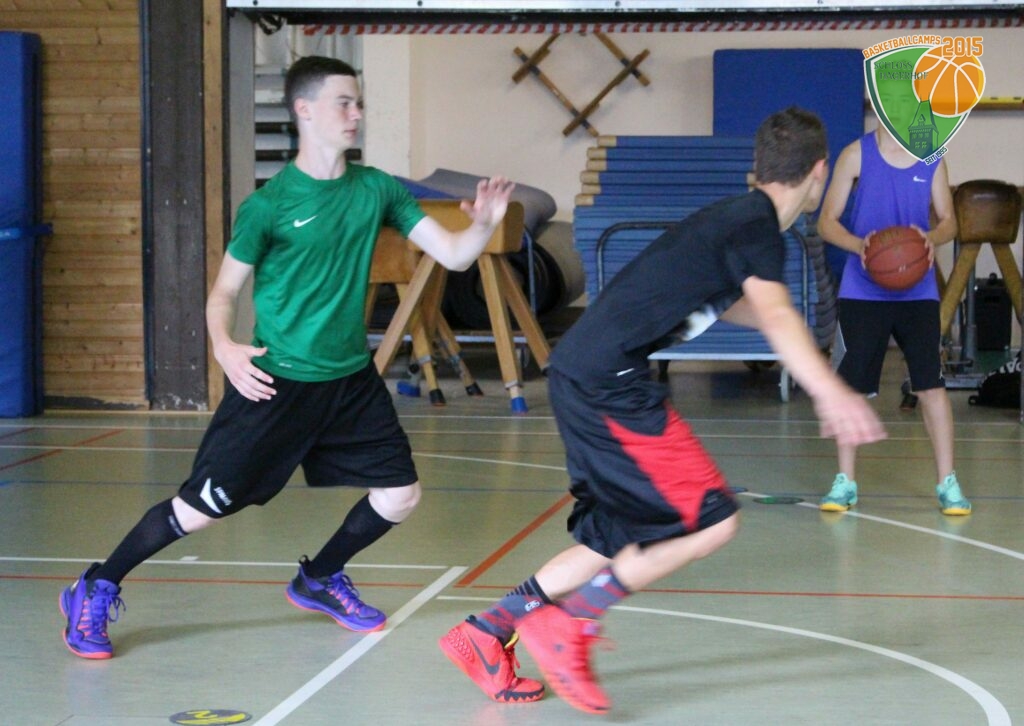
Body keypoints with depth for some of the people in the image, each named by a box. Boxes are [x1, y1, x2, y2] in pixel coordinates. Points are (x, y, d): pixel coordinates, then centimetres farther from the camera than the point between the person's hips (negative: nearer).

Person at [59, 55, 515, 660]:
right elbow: (226, 289, -4)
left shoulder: (377, 190, 1)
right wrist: (224, 345, -23)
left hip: (351, 380, 5)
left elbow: (453, 254, -1)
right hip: (275, 383, -5)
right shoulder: (269, 205, -11)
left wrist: (484, 225, -22)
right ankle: (94, 593, 14)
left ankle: (319, 581, 32)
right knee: (202, 506, -6)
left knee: (399, 496, 5)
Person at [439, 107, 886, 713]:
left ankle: (484, 633, 17)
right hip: (612, 383, -10)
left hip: (582, 374, 10)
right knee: (713, 521, -8)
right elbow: (775, 314, -30)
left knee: (626, 537, 16)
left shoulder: (738, 217, 20)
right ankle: (566, 628, -5)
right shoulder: (759, 230, -10)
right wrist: (830, 392, -45)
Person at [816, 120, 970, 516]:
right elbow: (827, 222, -2)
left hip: (917, 292, 1)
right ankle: (845, 482, 13)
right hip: (862, 291, -1)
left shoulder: (932, 159, 4)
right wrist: (859, 245, -22)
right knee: (851, 384, 1)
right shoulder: (857, 154, -3)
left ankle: (947, 483, 4)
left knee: (931, 384, -4)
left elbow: (948, 221, 8)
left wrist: (933, 238, -16)